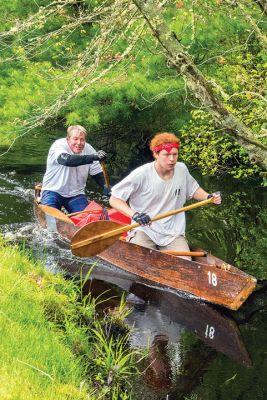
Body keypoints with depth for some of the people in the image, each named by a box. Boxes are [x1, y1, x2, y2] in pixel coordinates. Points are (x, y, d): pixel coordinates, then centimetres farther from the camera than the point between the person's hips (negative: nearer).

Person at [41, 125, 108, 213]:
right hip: (53, 191, -4)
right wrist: (93, 157, -49)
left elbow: (97, 173, 4)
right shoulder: (58, 145, -17)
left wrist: (105, 186, -17)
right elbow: (67, 160, -39)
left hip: (76, 194, 4)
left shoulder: (89, 149, -2)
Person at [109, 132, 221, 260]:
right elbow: (114, 199, -15)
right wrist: (134, 214, -31)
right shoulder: (141, 175, -17)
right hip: (144, 231, -4)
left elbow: (193, 190, 19)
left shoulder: (182, 169, -1)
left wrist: (208, 197, -1)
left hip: (174, 233, 4)